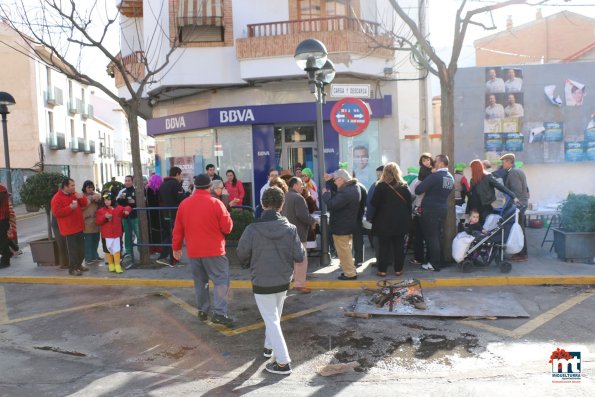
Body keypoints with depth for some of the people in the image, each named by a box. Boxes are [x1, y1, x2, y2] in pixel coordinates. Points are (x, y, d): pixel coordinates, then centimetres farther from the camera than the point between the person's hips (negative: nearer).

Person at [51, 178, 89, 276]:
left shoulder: (74, 194, 11)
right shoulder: (57, 198, -13)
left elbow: (84, 204, 14)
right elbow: (56, 212, -19)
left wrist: (82, 198, -7)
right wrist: (70, 208, -24)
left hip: (78, 227, 8)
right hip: (69, 228, -8)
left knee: (81, 248, 15)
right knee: (72, 249, -6)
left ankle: (79, 265, 28)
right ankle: (72, 269, 2)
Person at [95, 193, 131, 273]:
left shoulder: (118, 208, 3)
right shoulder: (101, 210, 3)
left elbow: (127, 208, 9)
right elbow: (97, 221, -2)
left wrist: (127, 210, -14)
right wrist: (105, 217, -18)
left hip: (117, 233, 0)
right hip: (106, 234, 0)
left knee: (117, 249, -1)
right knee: (108, 249, 8)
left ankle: (117, 266, 4)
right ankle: (111, 265, 22)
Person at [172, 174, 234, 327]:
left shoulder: (184, 204, 3)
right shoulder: (216, 203, -11)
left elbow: (178, 229, 8)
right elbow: (227, 228, -8)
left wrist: (176, 247, 19)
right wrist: (227, 216, 12)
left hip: (193, 251, 5)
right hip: (214, 251, -5)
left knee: (200, 281, 17)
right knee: (221, 280, 0)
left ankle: (202, 311, 24)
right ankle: (219, 313, -10)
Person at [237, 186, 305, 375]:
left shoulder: (252, 229, -18)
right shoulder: (290, 228, -11)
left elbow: (242, 255, -8)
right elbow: (300, 257, -9)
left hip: (262, 283, -3)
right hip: (283, 282, 4)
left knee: (271, 321, 5)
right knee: (275, 317, 24)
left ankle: (283, 362, 6)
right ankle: (269, 346, 42)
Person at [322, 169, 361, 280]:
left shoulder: (346, 192, -30)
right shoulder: (353, 187, 5)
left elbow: (332, 205, -32)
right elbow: (338, 197, 16)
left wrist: (325, 194, -16)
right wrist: (330, 180, 9)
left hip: (341, 227, -11)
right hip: (348, 225, 11)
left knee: (343, 251, 2)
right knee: (346, 249, 23)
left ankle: (350, 273, 11)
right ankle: (350, 270, 33)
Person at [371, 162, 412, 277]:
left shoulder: (381, 186, -10)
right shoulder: (404, 186, 2)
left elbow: (374, 203, -10)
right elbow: (409, 203, 4)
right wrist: (408, 218, 11)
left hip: (384, 221, -3)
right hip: (401, 221, 3)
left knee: (384, 246, 4)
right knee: (399, 246, 9)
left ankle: (382, 270, 7)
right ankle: (398, 269, 14)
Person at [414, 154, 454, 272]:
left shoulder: (434, 176, -17)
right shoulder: (451, 178, 9)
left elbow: (418, 190, -20)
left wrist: (418, 186, 1)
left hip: (430, 210, -8)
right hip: (442, 210, 8)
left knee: (431, 237, -1)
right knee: (438, 236, 14)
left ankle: (434, 264, 2)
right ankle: (440, 262, 21)